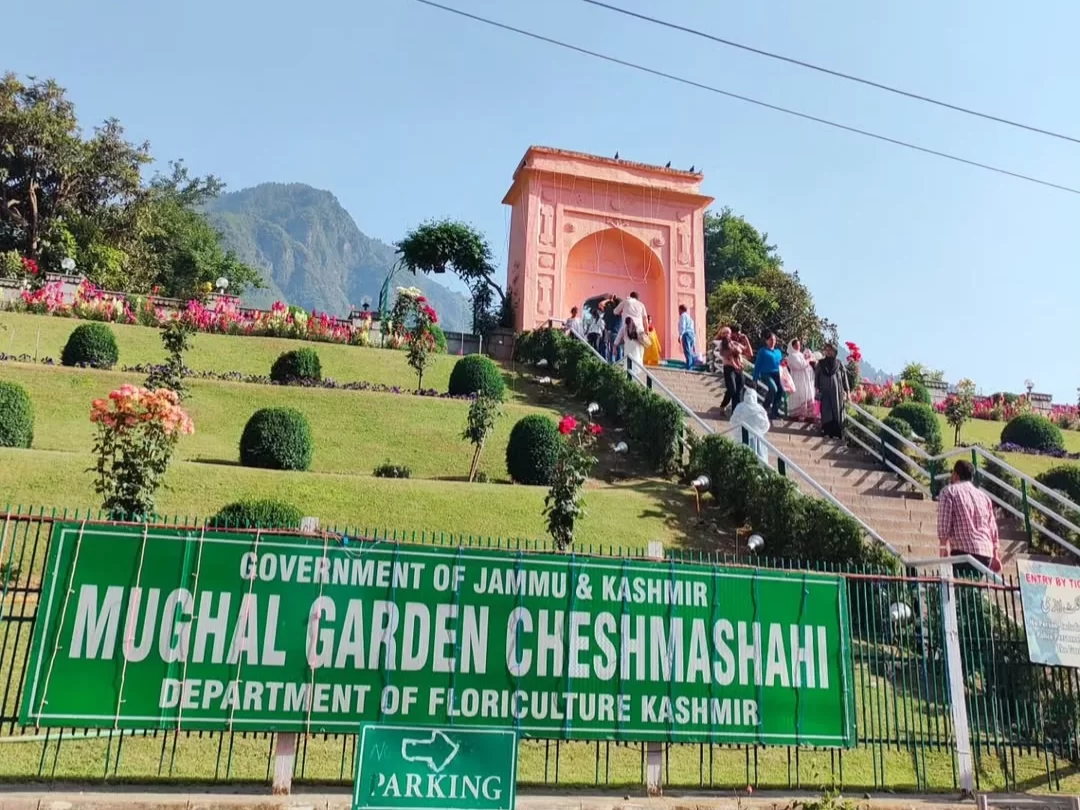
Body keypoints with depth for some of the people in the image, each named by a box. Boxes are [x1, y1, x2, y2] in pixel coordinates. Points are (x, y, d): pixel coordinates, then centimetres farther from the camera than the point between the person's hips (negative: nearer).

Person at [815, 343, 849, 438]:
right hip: (825, 392, 0)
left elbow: (844, 378, 5)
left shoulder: (839, 364, 6)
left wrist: (846, 391, 0)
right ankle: (827, 431, -4)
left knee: (837, 412, -1)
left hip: (837, 391, 0)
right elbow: (817, 376, 6)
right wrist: (817, 389, -3)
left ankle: (836, 433, 0)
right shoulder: (821, 363, 7)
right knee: (826, 412, -5)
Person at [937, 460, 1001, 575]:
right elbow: (993, 528, 19)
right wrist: (996, 557, 21)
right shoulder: (984, 496, 22)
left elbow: (944, 525, -6)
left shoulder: (949, 491, 4)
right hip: (986, 553, 6)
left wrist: (944, 549, -8)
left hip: (963, 551, -6)